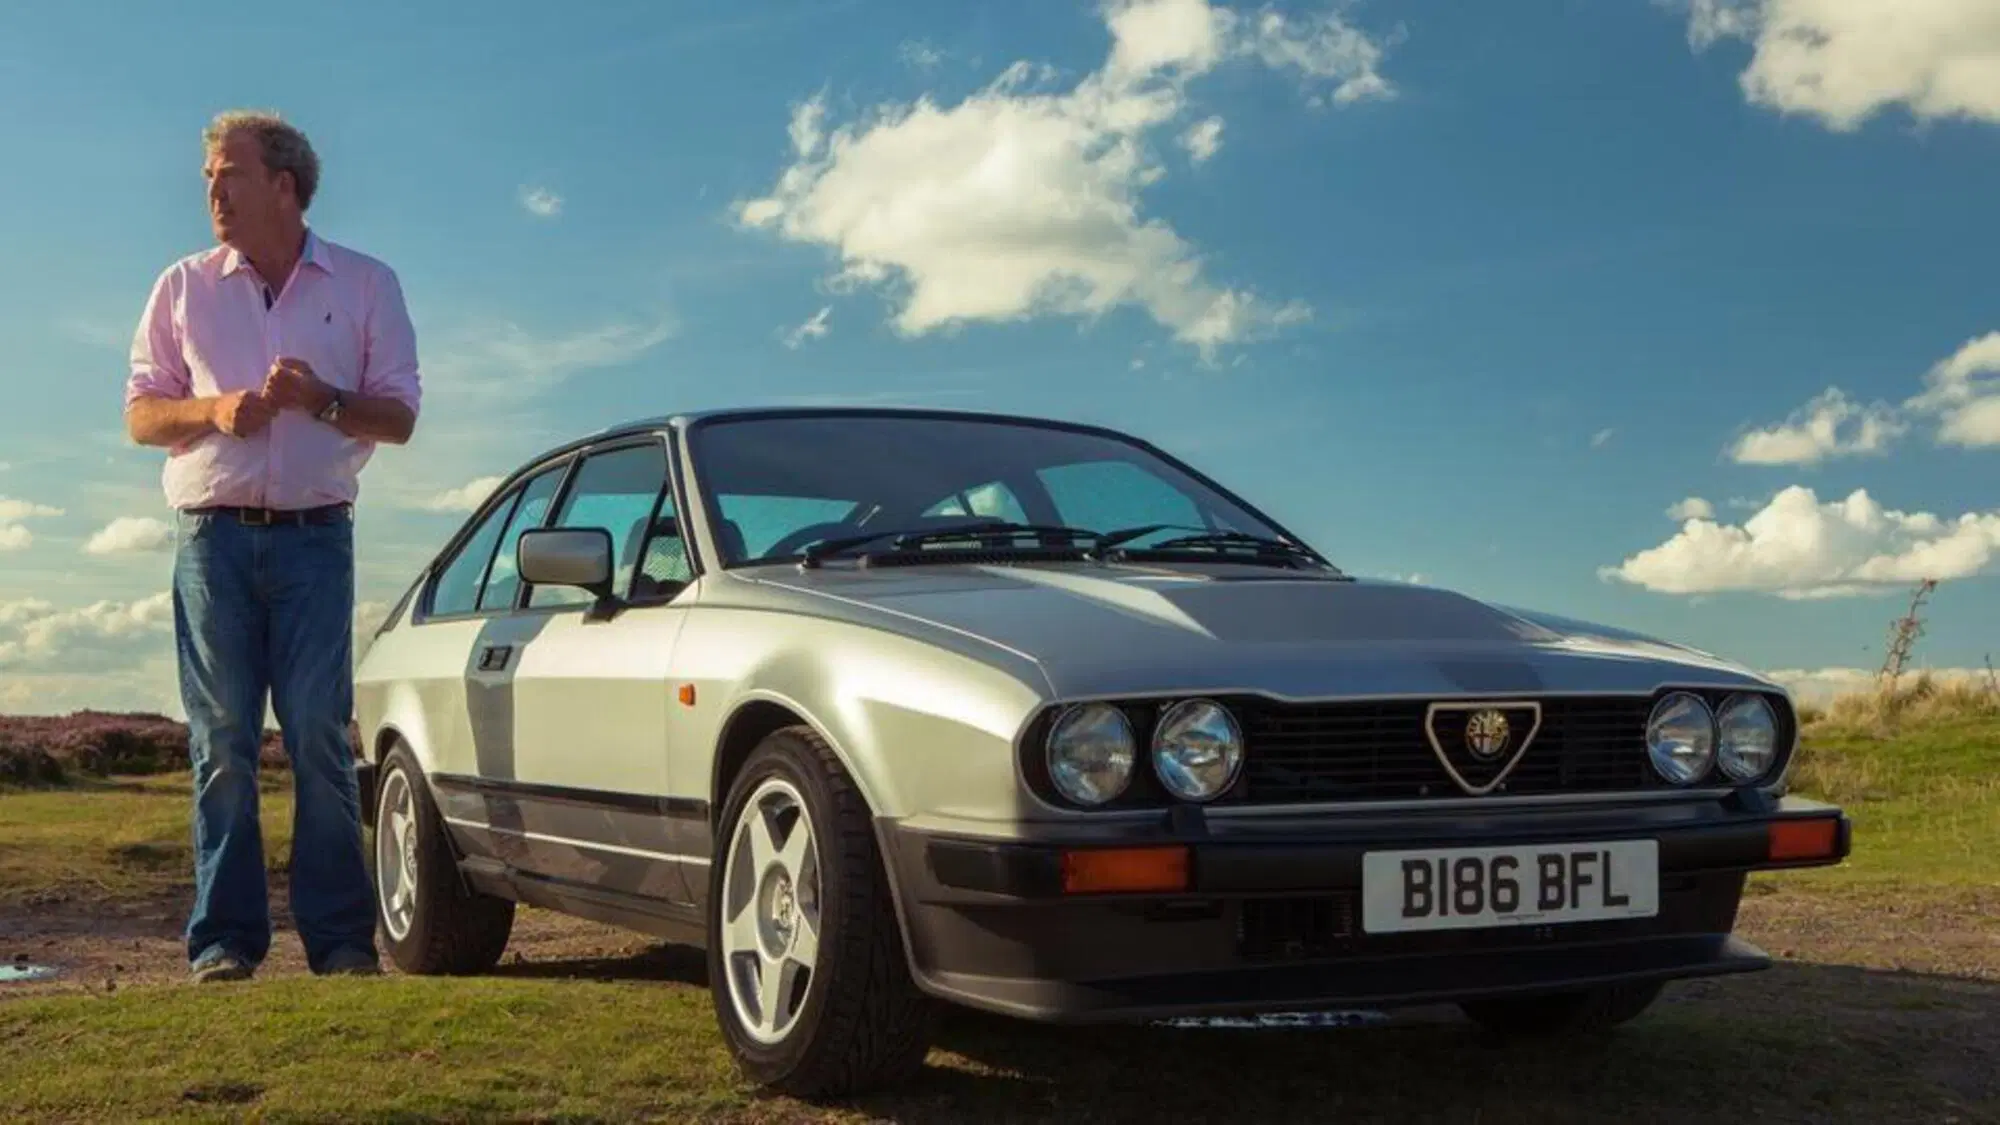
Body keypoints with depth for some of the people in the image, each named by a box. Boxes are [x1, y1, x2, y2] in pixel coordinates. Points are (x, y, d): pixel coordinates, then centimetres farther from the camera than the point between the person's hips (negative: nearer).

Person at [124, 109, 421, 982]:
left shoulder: (366, 286, 8)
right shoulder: (184, 288, 11)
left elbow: (399, 417, 5)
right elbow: (141, 415, 10)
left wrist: (323, 400, -13)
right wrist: (213, 409, -10)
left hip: (314, 536, -1)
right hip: (213, 536, 1)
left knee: (320, 737, -5)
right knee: (221, 744, -1)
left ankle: (342, 938, -2)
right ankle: (225, 939, 3)